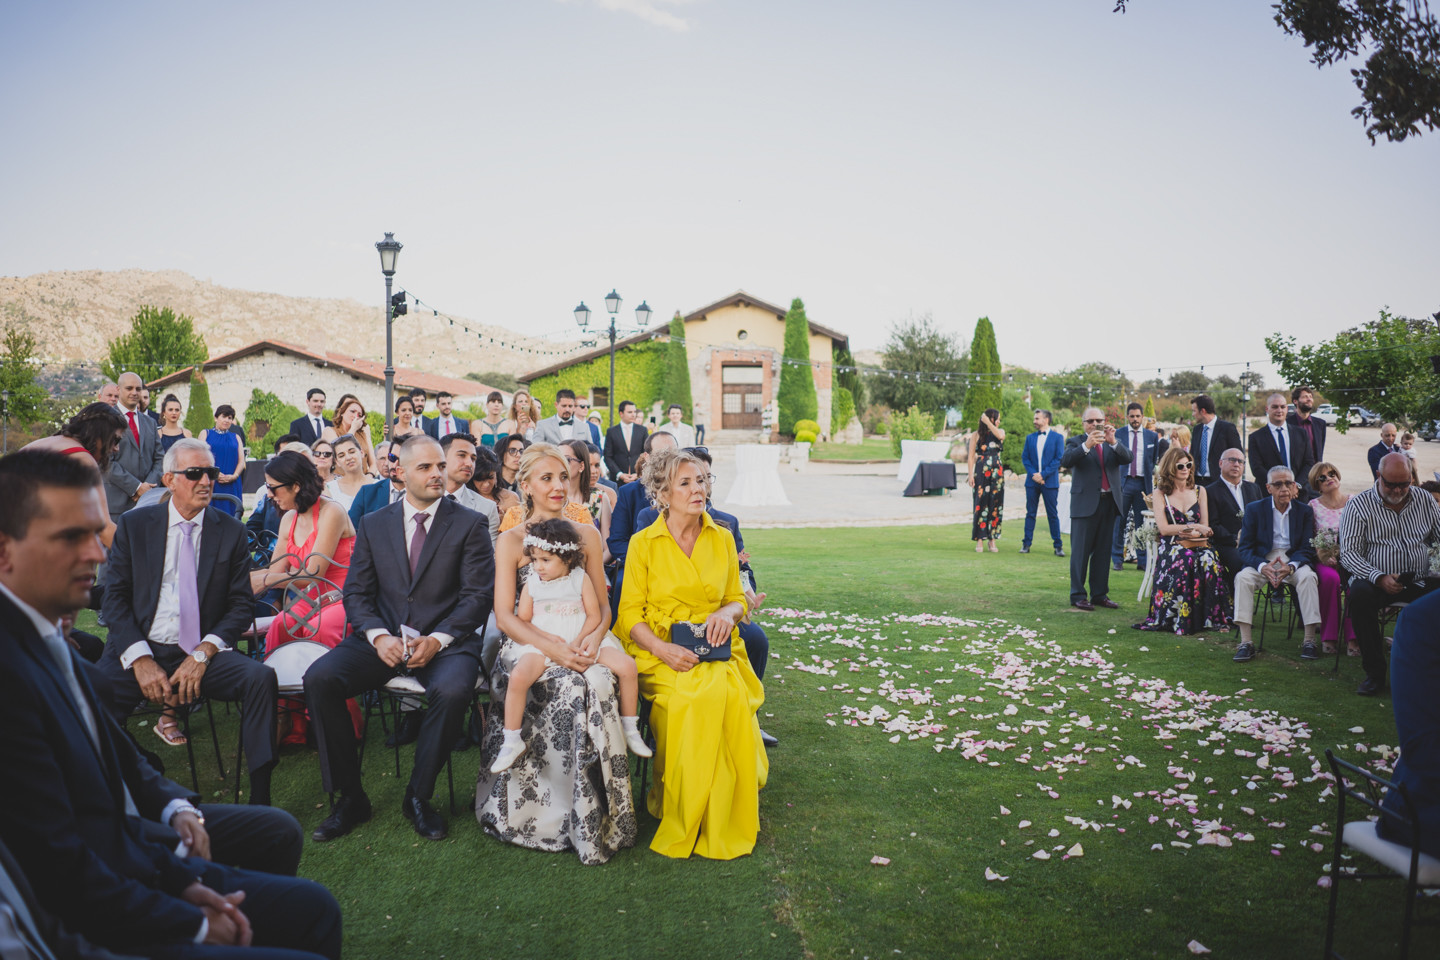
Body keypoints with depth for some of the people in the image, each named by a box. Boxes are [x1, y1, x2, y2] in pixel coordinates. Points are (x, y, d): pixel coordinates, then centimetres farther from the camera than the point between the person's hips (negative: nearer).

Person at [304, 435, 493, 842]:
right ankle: (350, 797, -8)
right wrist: (379, 636, -12)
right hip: (382, 639, 3)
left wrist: (437, 640, -16)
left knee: (452, 690, -35)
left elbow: (478, 595, -2)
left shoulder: (469, 524, 5)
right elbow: (356, 593, 8)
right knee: (318, 678, -23)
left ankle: (418, 796, -10)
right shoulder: (372, 525, 13)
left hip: (444, 642, -3)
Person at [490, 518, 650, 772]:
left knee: (627, 665, -15)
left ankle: (630, 729, 3)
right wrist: (548, 638, -12)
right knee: (518, 676, -31)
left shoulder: (581, 579, 4)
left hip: (582, 639, 1)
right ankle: (512, 741, -15)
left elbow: (594, 615, 0)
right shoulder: (532, 583, 6)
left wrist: (578, 641, -16)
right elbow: (522, 621, 5)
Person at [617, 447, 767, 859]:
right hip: (660, 651, -2)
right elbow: (629, 613, 0)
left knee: (729, 695, -31)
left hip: (715, 649, 3)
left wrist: (727, 613, -7)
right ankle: (681, 817, -15)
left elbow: (737, 599, 18)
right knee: (694, 698, -34)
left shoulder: (722, 539, 10)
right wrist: (662, 649, -18)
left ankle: (719, 822, -14)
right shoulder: (643, 543, 1)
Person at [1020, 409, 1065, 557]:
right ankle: (1026, 544, 8)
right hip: (1032, 482, 3)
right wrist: (1033, 474, -8)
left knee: (1053, 514, 0)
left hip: (1050, 482, -3)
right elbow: (1025, 458, 8)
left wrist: (1043, 474, -13)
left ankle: (1058, 546, 4)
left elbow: (1059, 459, -6)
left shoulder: (1057, 437, 1)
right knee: (1030, 513, 5)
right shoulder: (1030, 438, 12)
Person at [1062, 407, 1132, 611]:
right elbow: (1066, 461, -17)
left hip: (1109, 502, 5)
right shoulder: (1076, 442, 1)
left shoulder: (1112, 443, 13)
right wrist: (1086, 445, -29)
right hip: (1085, 503, -4)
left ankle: (1100, 594, 19)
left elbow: (1127, 459, -4)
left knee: (1103, 552, 11)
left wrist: (1113, 442, -20)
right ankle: (1077, 595, 4)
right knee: (1081, 552, -1)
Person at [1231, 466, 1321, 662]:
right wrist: (1263, 566, -24)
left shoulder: (1305, 511, 6)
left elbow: (1307, 549, 0)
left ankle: (1309, 641, -26)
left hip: (1294, 560, 0)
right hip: (1262, 560, 0)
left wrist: (1290, 566, -23)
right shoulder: (1254, 509, 3)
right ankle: (1245, 643, -31)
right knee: (1242, 577, -30)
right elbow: (1245, 549, -2)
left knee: (1308, 577, -32)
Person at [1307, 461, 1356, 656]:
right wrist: (1323, 557, -12)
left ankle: (1353, 637, -28)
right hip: (1326, 559, -1)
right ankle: (1328, 637, -24)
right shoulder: (1314, 506, 9)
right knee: (1330, 578, -35)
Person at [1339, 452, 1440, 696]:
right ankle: (1374, 672, -22)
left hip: (1419, 583, 3)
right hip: (1376, 581, -3)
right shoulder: (1359, 505, 0)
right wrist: (1380, 578, -22)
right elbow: (1349, 553, -7)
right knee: (1360, 593, -36)